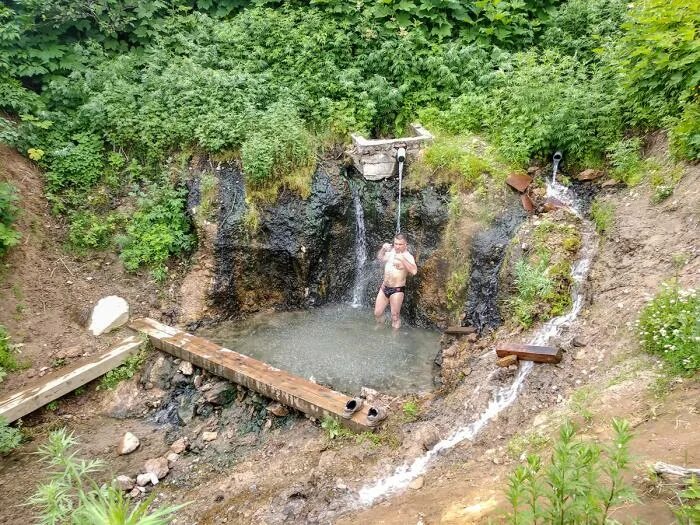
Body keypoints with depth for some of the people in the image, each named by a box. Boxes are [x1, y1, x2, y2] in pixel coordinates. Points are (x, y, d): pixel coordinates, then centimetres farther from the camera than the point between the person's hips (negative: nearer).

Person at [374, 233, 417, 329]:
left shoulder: (408, 256, -15)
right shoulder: (391, 251, 4)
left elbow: (414, 271, -32)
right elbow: (380, 257, 22)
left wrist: (402, 259, -38)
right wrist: (383, 249, 2)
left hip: (397, 290, -6)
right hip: (384, 287, 6)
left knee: (395, 317, 3)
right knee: (377, 313, 15)